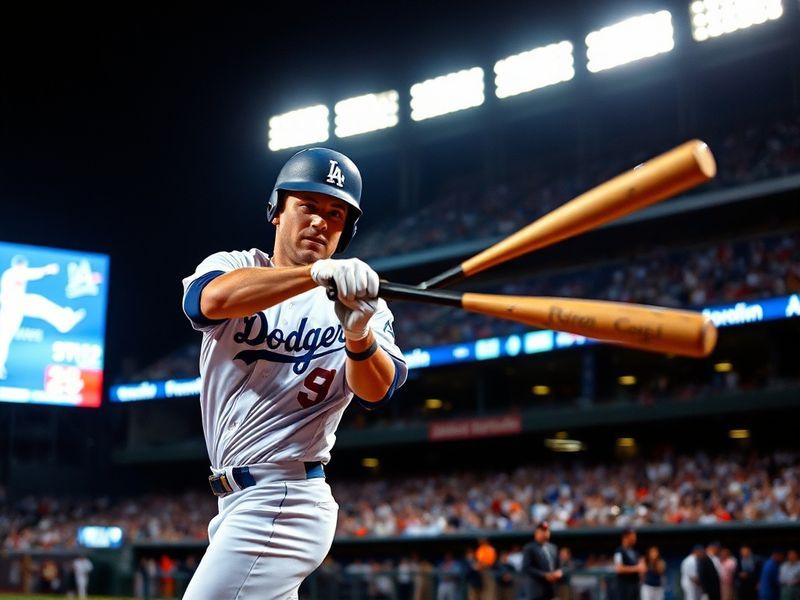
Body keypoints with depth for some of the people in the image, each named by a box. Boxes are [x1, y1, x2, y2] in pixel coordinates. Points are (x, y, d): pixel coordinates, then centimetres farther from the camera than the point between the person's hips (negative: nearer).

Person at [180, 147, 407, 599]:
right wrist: (318, 272, -38)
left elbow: (377, 390, -21)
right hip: (238, 503, 5)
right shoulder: (232, 267, 2)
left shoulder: (361, 301, -3)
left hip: (280, 504, -5)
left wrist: (359, 334, -42)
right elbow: (212, 299, -24)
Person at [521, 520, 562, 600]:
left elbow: (557, 567, 22)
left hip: (549, 590, 8)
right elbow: (526, 568, -14)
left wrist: (558, 573, -3)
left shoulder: (553, 548, 17)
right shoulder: (529, 548, -6)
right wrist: (545, 575, -19)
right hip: (535, 590, -8)